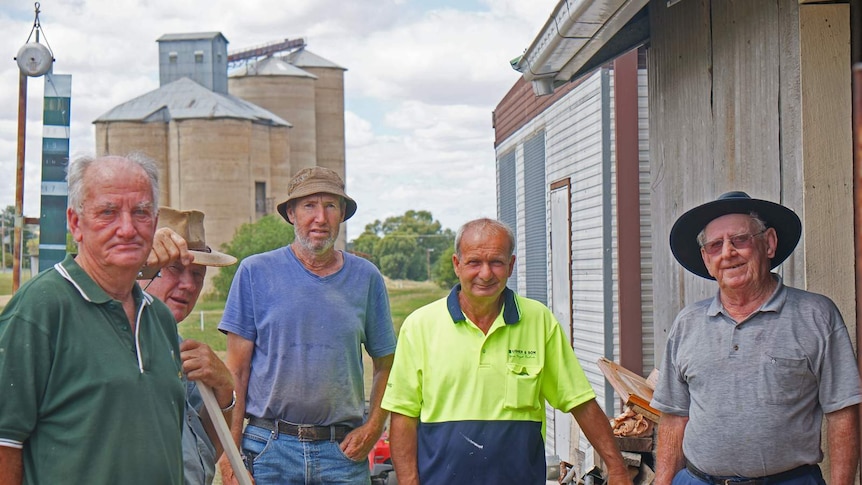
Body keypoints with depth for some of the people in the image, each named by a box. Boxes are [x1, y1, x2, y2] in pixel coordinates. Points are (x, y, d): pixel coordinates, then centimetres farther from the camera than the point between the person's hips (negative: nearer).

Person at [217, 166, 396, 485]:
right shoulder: (256, 272, 0)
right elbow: (236, 370, -2)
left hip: (343, 450, 2)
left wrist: (373, 428, 1)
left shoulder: (366, 277, 6)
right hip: (270, 447, -1)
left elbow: (386, 364, 14)